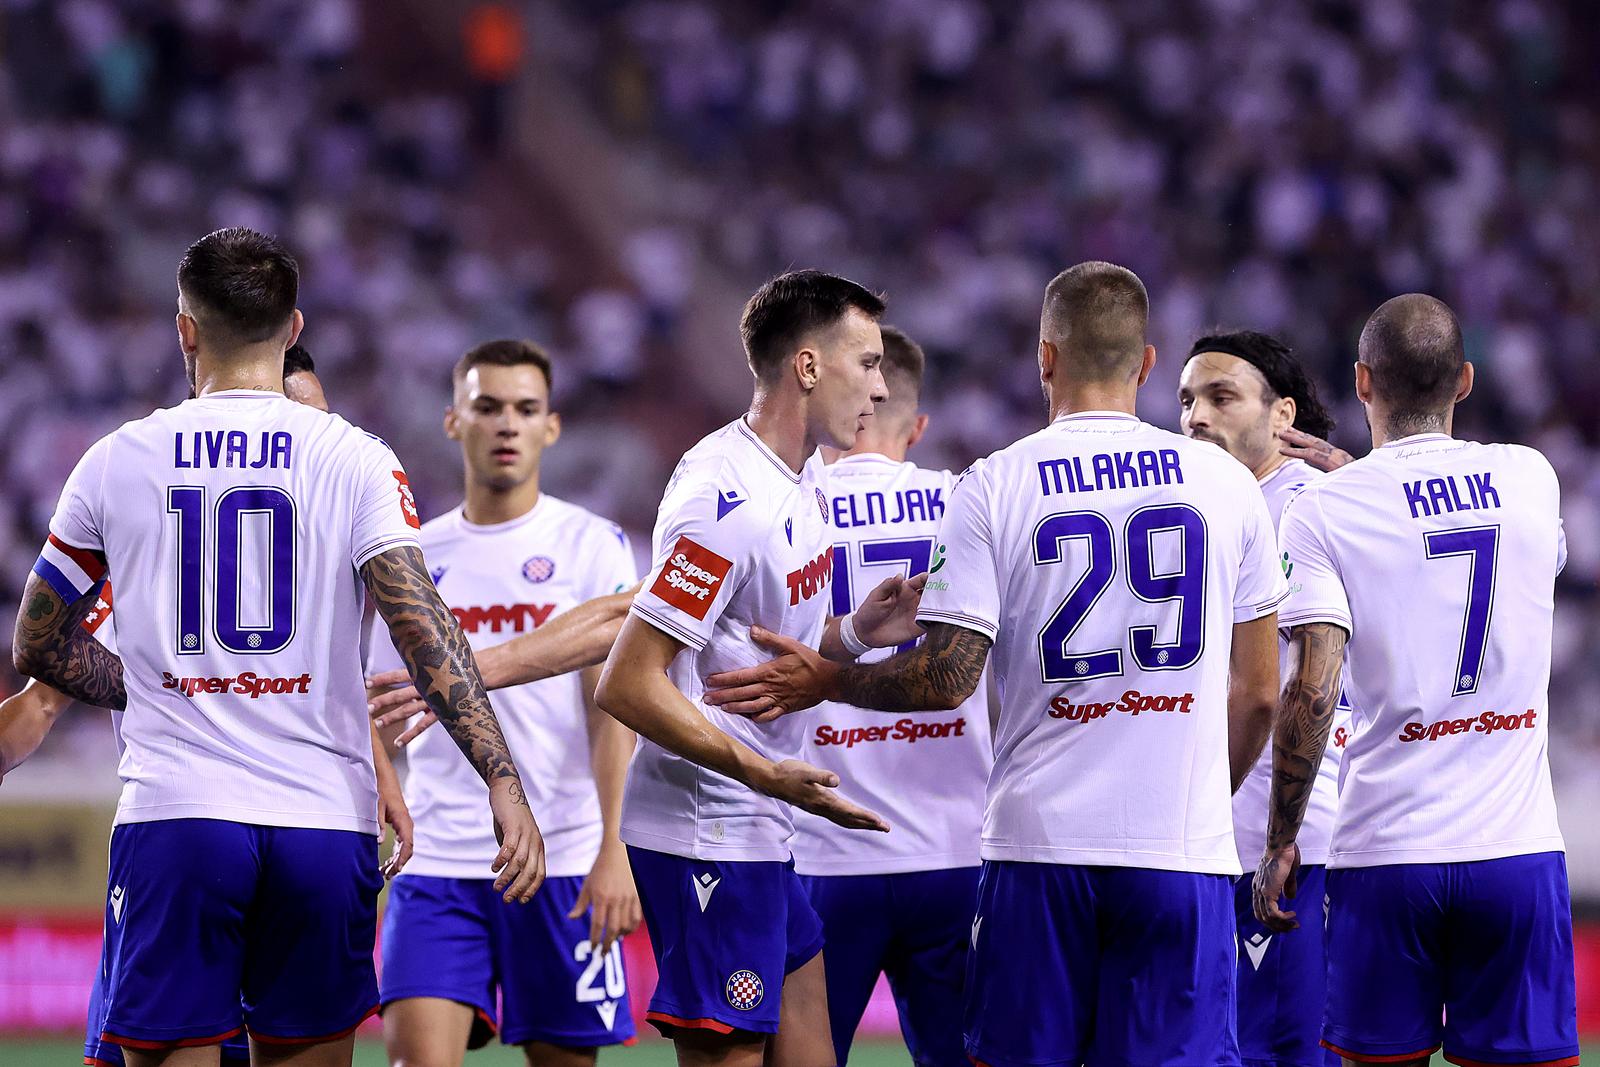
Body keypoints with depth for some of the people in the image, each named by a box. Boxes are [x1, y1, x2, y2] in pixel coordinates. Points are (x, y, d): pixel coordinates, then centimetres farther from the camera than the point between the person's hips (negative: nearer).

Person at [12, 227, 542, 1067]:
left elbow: (38, 647, 13)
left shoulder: (117, 461, 4)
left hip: (172, 817, -1)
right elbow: (423, 630, -10)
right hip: (324, 820, 1)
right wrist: (503, 779, -10)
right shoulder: (354, 461, 1)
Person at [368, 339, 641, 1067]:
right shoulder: (414, 556, 11)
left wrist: (612, 849, -16)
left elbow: (613, 709, -6)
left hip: (563, 866, -2)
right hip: (438, 860, 2)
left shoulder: (591, 545, 1)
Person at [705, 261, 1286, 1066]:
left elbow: (948, 677, -5)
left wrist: (823, 681, 11)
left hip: (1039, 844, -1)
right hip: (1184, 849, 1)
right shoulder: (1226, 483, 5)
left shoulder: (995, 487, -1)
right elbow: (1257, 694, 9)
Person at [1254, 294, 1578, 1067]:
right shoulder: (1530, 479, 5)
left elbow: (1312, 694, -13)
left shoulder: (1325, 511, -5)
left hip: (1386, 857, -2)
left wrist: (1280, 843, -2)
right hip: (1519, 853, 2)